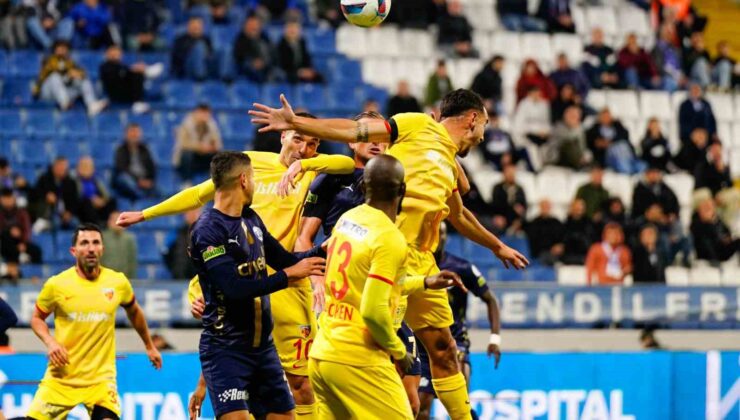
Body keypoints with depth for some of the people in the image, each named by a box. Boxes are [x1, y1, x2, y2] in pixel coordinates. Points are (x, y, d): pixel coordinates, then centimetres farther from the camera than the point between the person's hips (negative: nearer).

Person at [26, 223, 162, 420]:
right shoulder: (56, 284, -7)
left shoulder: (118, 282, -2)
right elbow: (37, 318, 9)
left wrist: (149, 346, 27)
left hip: (101, 378, 0)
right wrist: (50, 342, -10)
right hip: (61, 378, 0)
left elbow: (134, 312, 19)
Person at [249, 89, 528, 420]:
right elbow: (355, 132, -2)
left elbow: (458, 216, 42)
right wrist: (296, 124, -11)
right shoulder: (419, 126, 4)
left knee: (442, 349, 11)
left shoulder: (451, 168, 24)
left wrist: (497, 246, 55)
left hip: (420, 260, 8)